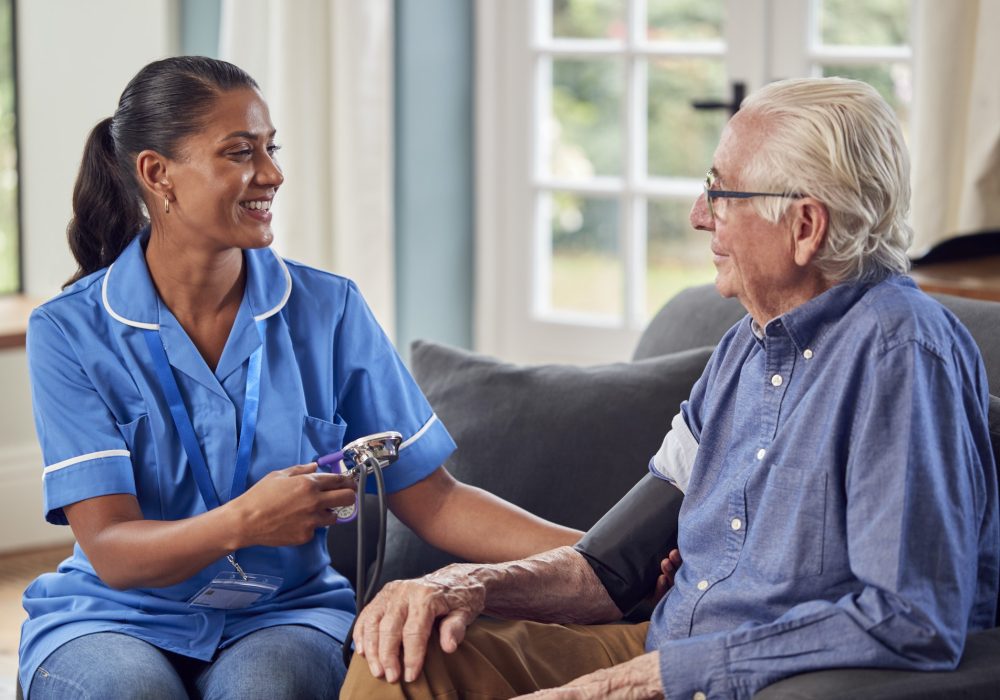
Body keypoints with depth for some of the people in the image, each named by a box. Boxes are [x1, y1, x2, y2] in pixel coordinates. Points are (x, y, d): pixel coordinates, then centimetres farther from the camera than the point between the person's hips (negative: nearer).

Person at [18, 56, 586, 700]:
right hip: (116, 618, -1)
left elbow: (432, 502, -1)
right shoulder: (69, 332, -6)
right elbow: (111, 551, -13)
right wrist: (241, 524, -32)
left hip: (280, 616, 1)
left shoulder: (329, 311, 1)